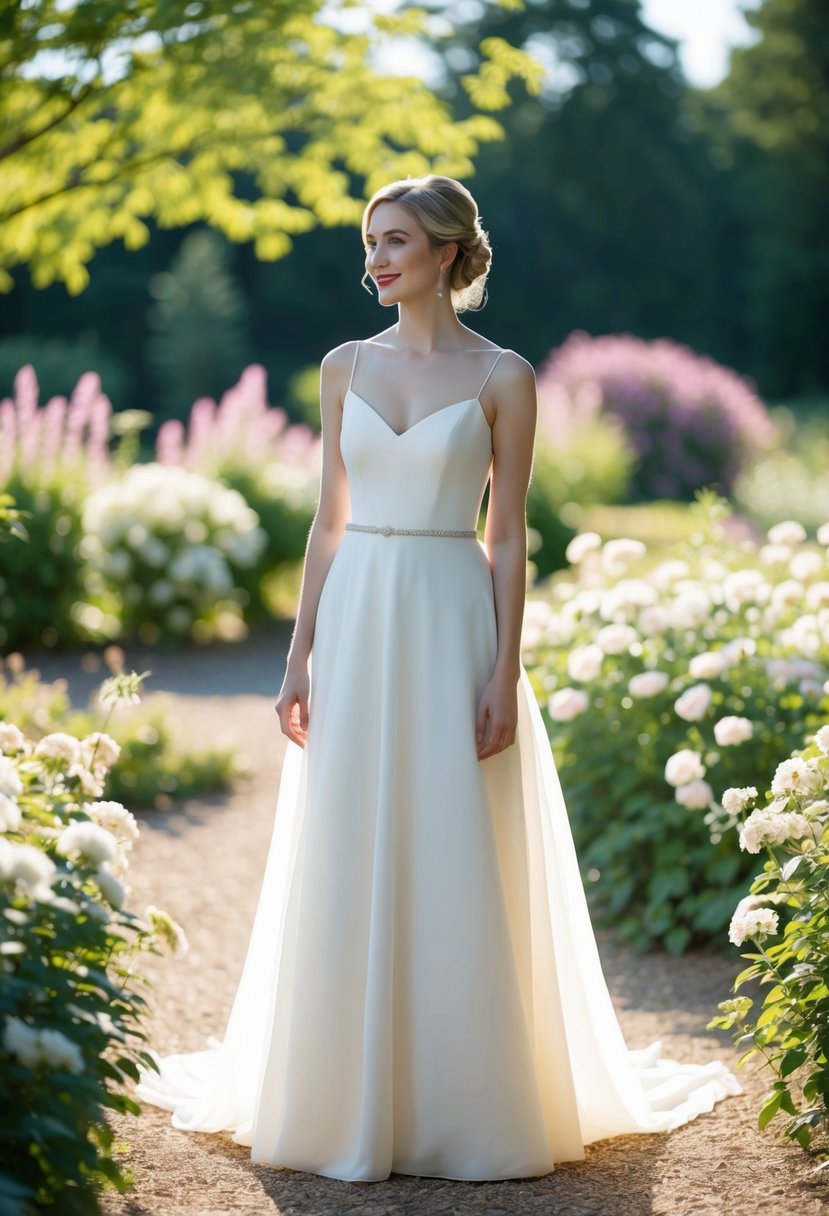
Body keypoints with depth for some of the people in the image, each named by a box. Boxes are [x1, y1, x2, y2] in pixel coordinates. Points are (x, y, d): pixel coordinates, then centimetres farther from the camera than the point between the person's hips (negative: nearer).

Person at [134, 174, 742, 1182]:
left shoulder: (502, 376, 0)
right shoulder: (346, 366, 9)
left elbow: (508, 537, -2)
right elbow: (329, 521, 10)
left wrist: (505, 674, -9)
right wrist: (299, 657, 4)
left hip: (451, 625, -3)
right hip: (357, 623, 3)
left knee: (456, 867, 0)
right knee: (349, 870, 4)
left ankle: (461, 1108, 11)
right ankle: (354, 1101, 15)